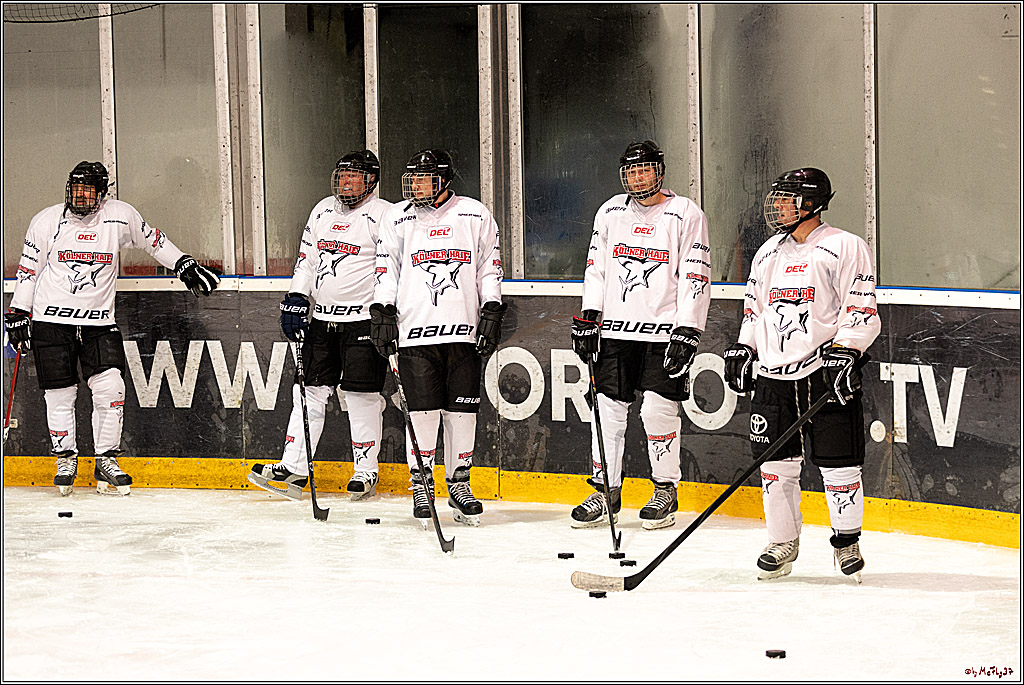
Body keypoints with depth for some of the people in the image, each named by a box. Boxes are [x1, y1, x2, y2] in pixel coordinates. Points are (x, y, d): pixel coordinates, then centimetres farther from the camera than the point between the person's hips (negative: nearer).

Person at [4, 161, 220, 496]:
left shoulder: (120, 216, -1)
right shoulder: (47, 221, -3)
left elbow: (153, 240, 15)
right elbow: (28, 270, 5)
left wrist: (186, 267, 15)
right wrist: (17, 314, 4)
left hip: (100, 323, 1)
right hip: (52, 320, -1)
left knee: (110, 388, -10)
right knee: (60, 393, 0)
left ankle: (107, 460, 3)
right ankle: (66, 459, 18)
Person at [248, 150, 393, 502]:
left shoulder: (384, 215, -7)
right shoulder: (323, 210, 13)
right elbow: (307, 258, 17)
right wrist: (295, 300, 8)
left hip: (363, 319, -6)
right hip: (322, 318, 6)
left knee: (361, 397, -5)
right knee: (309, 390, 5)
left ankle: (366, 472, 6)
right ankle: (293, 467, 9)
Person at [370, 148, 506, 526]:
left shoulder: (475, 216, 6)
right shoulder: (398, 219, 7)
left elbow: (490, 268, 9)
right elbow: (387, 270, 10)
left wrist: (492, 313, 3)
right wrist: (382, 313, 1)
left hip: (464, 331, 0)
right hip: (415, 330, 0)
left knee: (461, 411, 2)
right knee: (423, 412, -3)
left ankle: (459, 485, 14)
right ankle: (421, 486, 8)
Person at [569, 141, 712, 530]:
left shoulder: (686, 214, -2)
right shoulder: (610, 212, 11)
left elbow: (695, 277, -6)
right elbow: (596, 267, 15)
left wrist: (687, 333, -13)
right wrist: (587, 319, 6)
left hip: (665, 330, -4)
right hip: (615, 329, 4)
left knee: (658, 410, -7)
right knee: (608, 408, 2)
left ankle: (666, 493, 9)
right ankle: (605, 493, 12)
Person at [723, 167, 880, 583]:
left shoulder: (845, 248, -3)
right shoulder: (768, 253, 17)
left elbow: (862, 310, -7)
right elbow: (755, 308, 25)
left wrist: (846, 351, -18)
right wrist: (743, 349, 13)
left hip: (828, 375, -5)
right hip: (773, 374, 5)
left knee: (838, 463, -3)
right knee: (775, 464, 4)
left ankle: (847, 540, 13)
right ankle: (782, 542, 17)